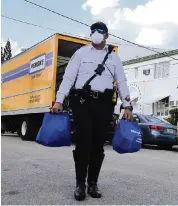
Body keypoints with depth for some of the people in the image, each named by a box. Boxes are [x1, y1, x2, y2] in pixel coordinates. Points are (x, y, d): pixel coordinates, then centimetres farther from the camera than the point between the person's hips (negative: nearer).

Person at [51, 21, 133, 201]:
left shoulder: (113, 57, 15)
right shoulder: (81, 53, 9)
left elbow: (122, 82, 13)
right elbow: (68, 77, 3)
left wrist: (127, 105, 4)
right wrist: (59, 100, -7)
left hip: (104, 103, 2)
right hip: (82, 100, -2)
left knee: (98, 143, 3)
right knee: (83, 141, -7)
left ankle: (93, 183, 15)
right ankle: (80, 184, 5)